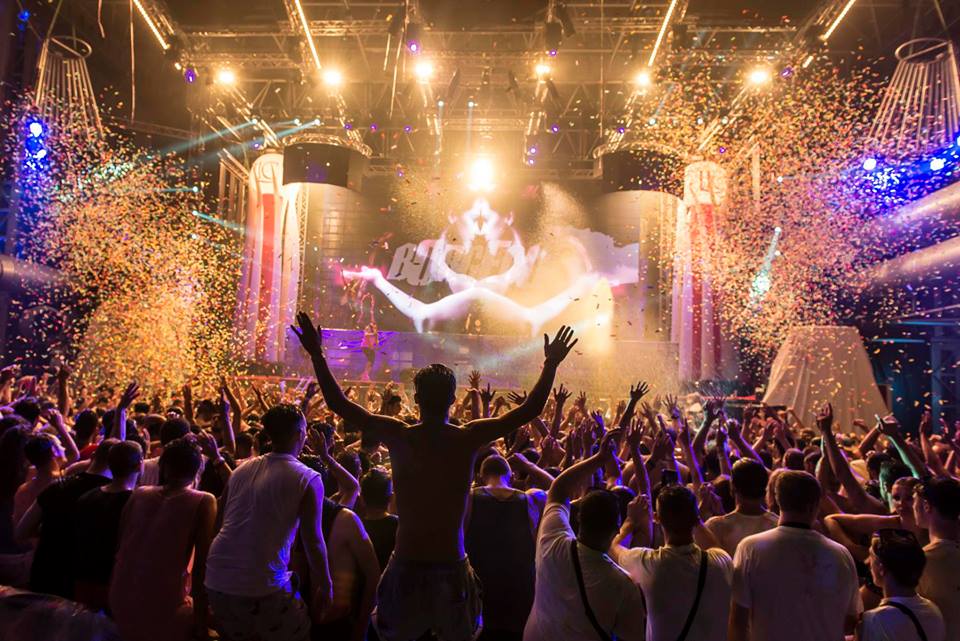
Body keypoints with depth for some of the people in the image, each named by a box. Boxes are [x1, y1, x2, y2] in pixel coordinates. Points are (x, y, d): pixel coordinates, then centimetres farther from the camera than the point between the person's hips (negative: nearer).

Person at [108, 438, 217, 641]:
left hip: (120, 605, 5)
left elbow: (119, 548, 11)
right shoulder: (204, 502, -9)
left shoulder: (139, 494, 4)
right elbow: (201, 567, -12)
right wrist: (201, 623, -6)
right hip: (162, 612, -5)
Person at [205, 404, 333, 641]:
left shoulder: (243, 468, 7)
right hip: (262, 587, -6)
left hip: (217, 580, 6)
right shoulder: (308, 479, -9)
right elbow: (313, 542, -9)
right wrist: (325, 586, 3)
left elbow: (220, 520, 16)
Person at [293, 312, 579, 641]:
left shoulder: (398, 436, -11)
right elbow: (531, 409, -5)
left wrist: (316, 354, 4)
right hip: (452, 567, 0)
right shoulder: (468, 438, -12)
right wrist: (551, 364, 6)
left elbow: (338, 403, -3)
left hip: (405, 566, 1)